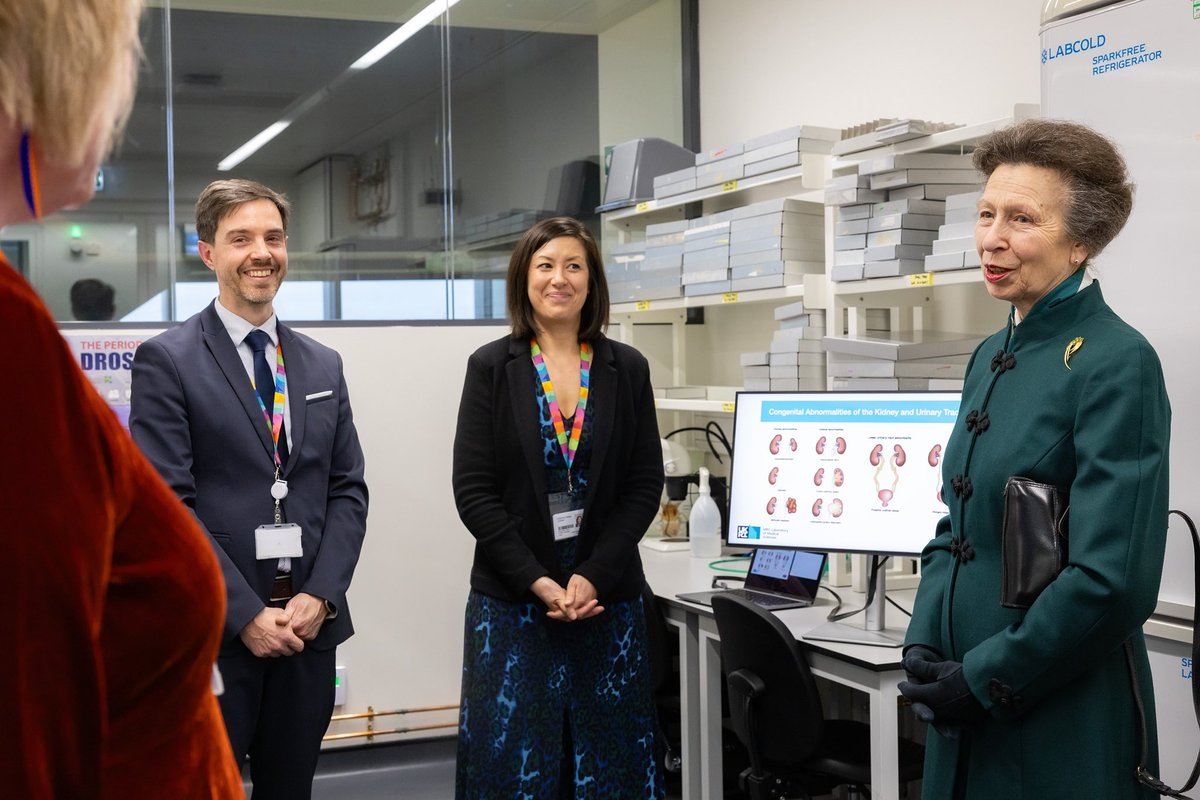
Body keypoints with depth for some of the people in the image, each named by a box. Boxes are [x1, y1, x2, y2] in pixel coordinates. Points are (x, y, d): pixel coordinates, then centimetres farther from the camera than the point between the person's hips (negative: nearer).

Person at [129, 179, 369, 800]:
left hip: (308, 626, 5)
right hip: (212, 632, -4)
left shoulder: (322, 365, 12)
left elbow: (347, 490, 9)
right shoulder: (166, 361, -4)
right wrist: (245, 614, -15)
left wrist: (320, 596, -5)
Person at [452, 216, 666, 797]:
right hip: (512, 600, -1)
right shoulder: (491, 367, 0)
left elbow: (645, 486, 2)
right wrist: (537, 581, -13)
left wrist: (593, 576, -10)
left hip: (607, 597, 2)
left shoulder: (627, 369, 5)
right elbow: (474, 490, -5)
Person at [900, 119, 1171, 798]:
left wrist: (982, 680, -15)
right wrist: (923, 647, 1)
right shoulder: (992, 357, 9)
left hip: (1062, 722, -7)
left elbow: (1113, 580, -20)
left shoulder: (1117, 364, -15)